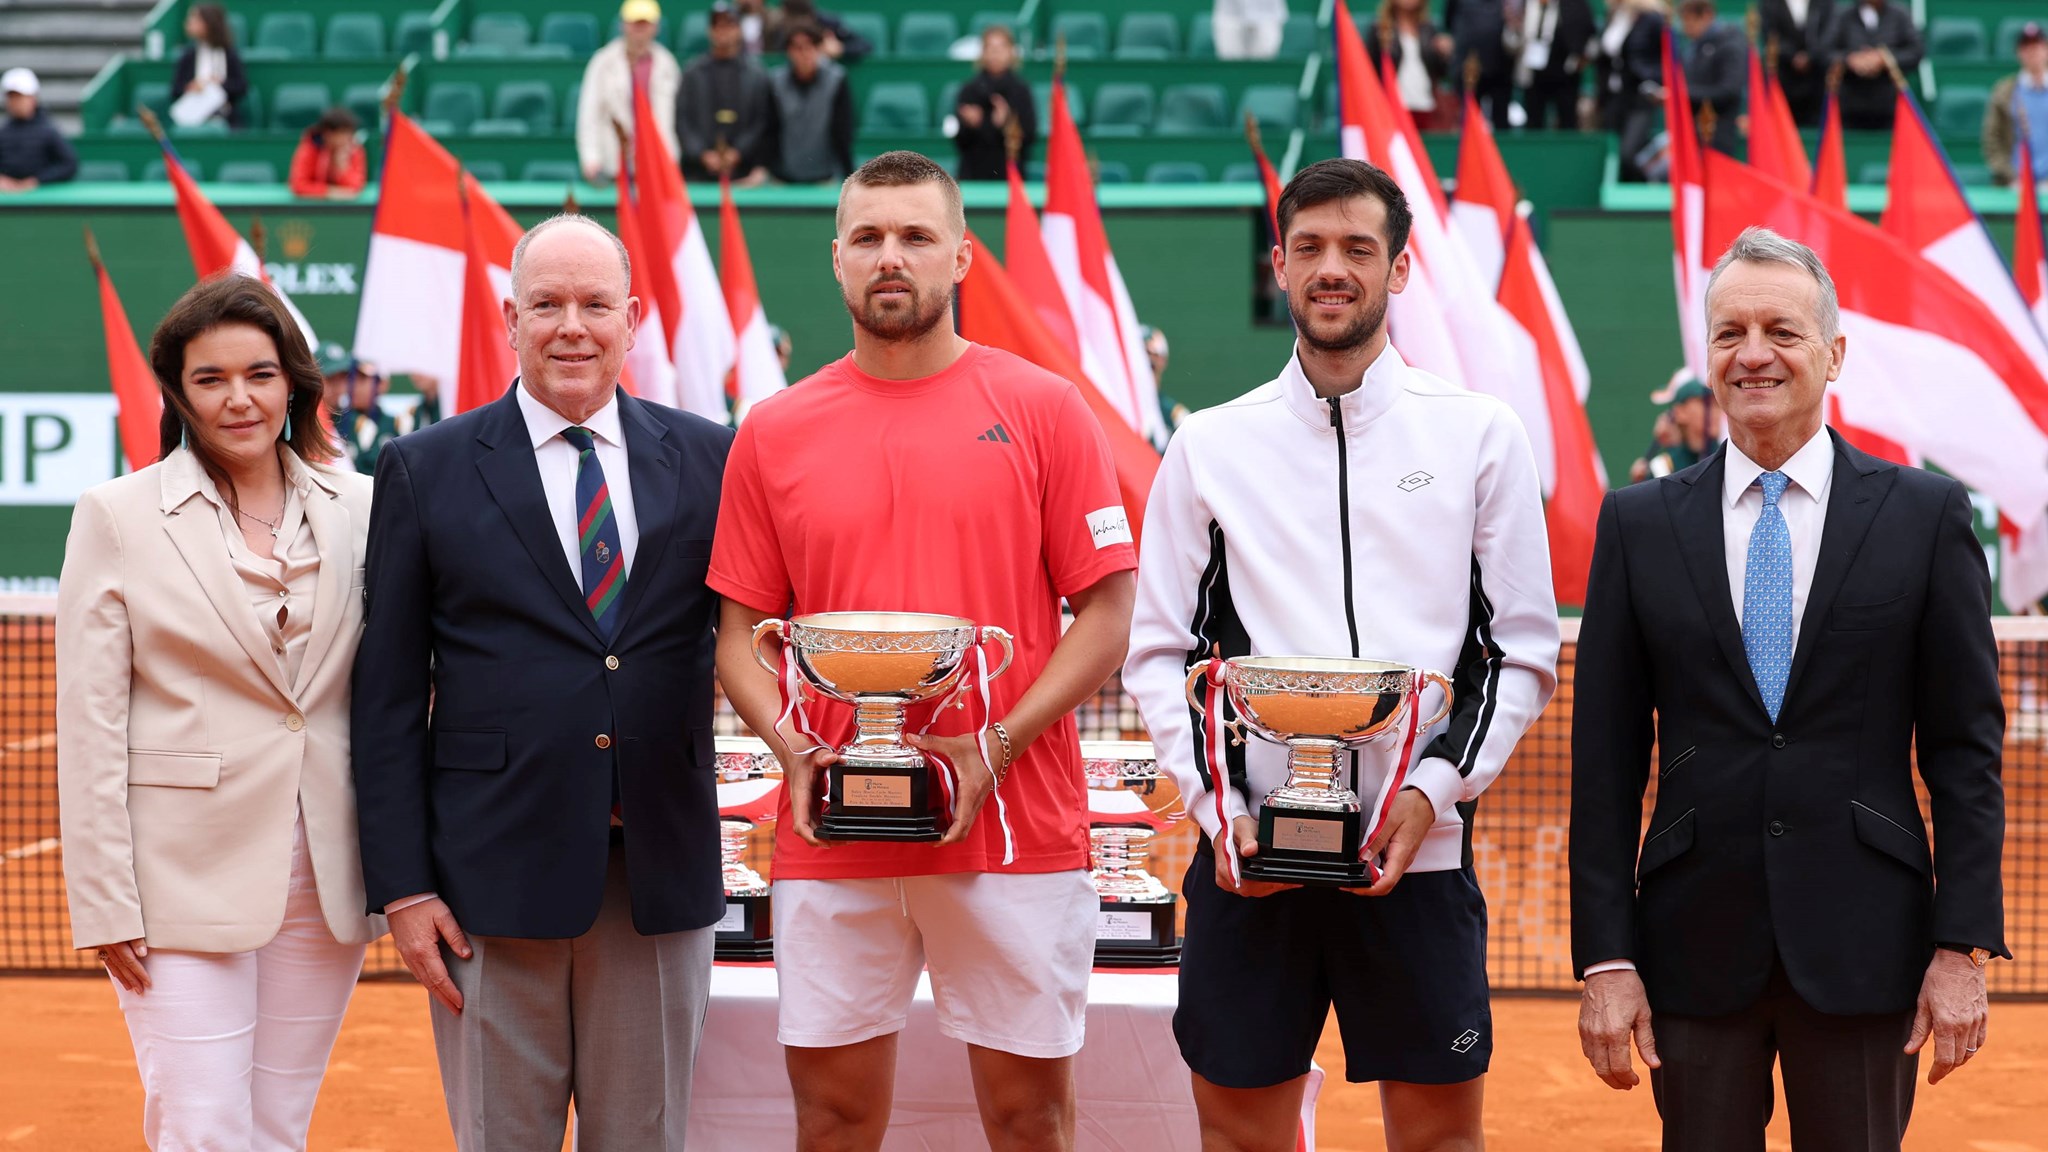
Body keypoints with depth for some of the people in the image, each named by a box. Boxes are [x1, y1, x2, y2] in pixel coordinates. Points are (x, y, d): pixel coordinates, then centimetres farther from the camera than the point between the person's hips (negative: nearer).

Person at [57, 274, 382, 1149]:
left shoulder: (356, 509, 6)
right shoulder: (118, 516, -1)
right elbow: (89, 725, -4)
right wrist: (107, 902, -8)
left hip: (325, 876, 3)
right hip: (186, 874, -3)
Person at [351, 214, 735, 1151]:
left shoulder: (706, 459, 6)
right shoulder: (426, 471, 2)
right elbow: (388, 698, 1)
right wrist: (402, 887, -5)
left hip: (662, 866, 2)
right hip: (495, 872, -1)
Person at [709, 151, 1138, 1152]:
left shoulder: (1044, 411, 1)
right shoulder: (773, 433, 7)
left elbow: (1106, 611, -1)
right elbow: (741, 630, 10)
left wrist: (997, 747, -12)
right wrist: (795, 751, -8)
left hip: (1018, 829, -1)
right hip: (831, 840, 2)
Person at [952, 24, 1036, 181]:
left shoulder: (1021, 91, 3)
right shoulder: (968, 90, 7)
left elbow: (1030, 137, -3)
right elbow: (959, 140, 4)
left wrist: (1006, 124, -19)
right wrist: (969, 125, -16)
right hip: (974, 173, 1)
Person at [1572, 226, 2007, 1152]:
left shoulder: (1926, 515, 2)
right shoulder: (1639, 524, 5)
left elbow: (1966, 748, 2)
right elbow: (1605, 760, 3)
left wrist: (1962, 946, -5)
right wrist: (1605, 959, -3)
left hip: (1863, 939, -1)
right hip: (1696, 941, 1)